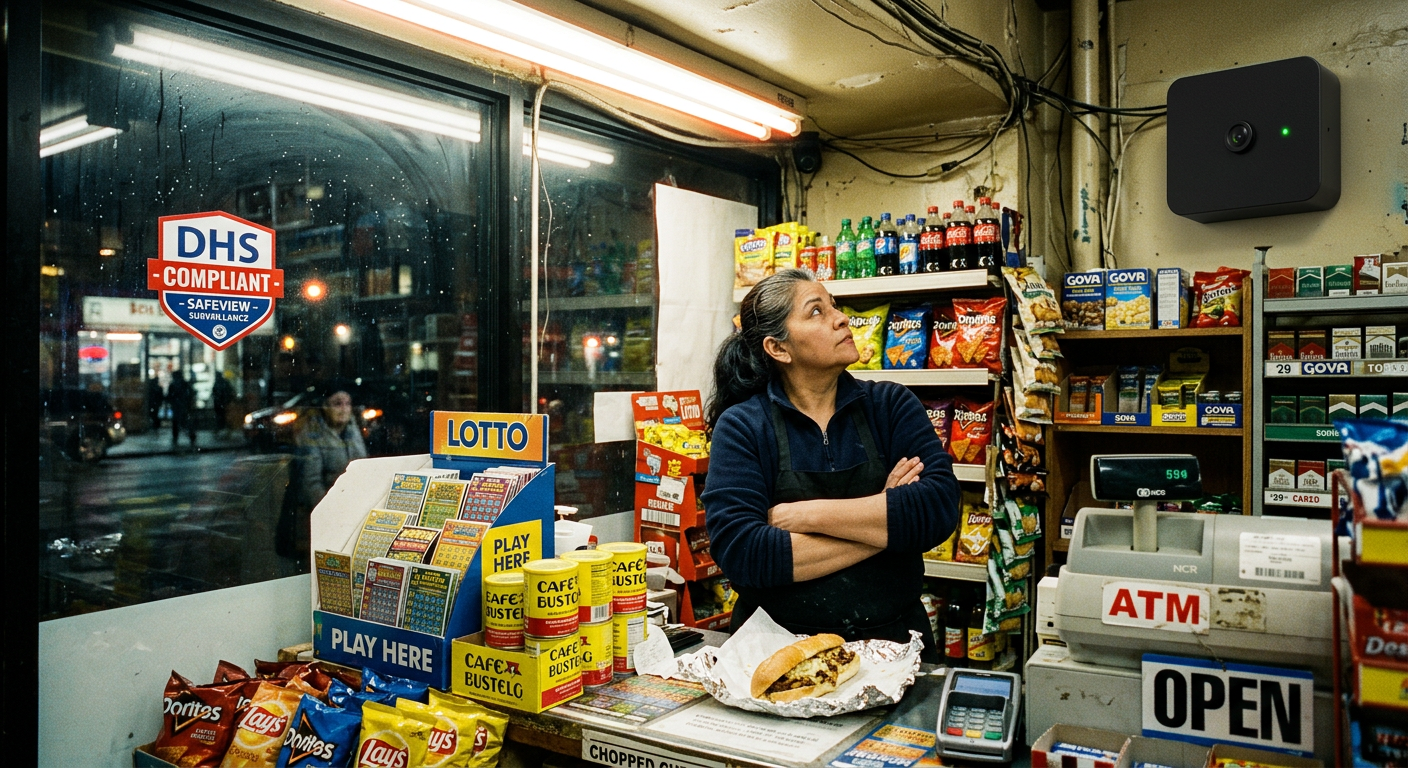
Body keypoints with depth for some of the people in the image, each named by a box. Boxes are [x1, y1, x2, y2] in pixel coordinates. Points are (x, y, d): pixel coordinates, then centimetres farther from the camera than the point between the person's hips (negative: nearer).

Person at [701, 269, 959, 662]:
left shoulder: (891, 405, 5)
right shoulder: (741, 427, -2)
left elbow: (940, 507, -9)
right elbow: (739, 553, -15)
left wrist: (810, 515, -15)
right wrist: (883, 526, -11)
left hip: (894, 640, 2)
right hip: (779, 649, -2)